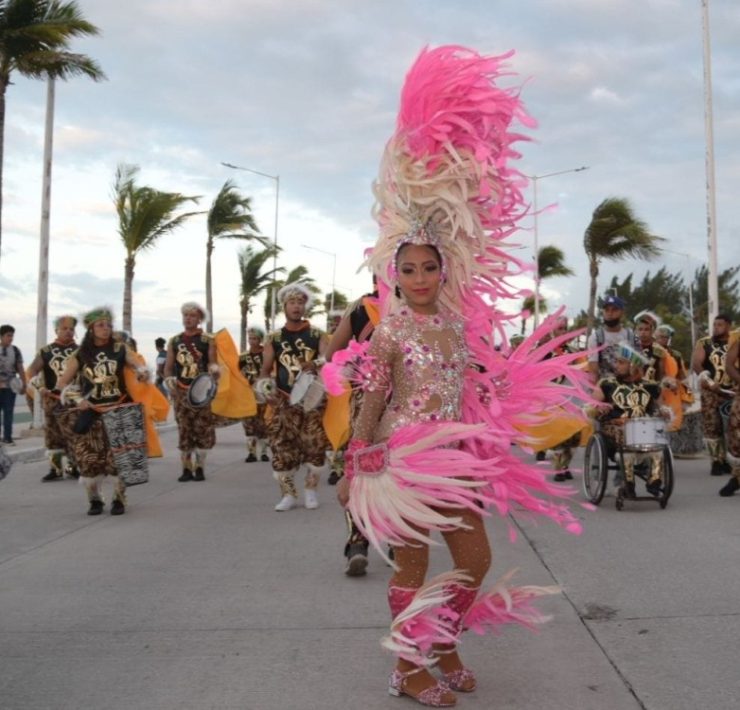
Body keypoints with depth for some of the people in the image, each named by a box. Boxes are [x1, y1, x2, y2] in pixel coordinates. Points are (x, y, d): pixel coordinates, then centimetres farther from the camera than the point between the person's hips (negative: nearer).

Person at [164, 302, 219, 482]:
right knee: (184, 430, 2)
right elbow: (168, 367, 11)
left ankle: (199, 467, 8)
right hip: (180, 392, 2)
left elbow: (212, 362, -1)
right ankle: (186, 469, 8)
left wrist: (214, 368, -25)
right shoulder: (174, 341, 12)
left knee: (203, 429, -3)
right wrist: (169, 380, -9)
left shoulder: (208, 340, 4)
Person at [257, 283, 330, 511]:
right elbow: (265, 371, 9)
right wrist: (265, 385, -11)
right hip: (284, 403, 1)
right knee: (282, 450, -4)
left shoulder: (317, 335, 4)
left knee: (315, 447, -3)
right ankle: (289, 494, 10)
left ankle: (311, 490, 17)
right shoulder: (274, 339, 7)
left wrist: (315, 364, -32)